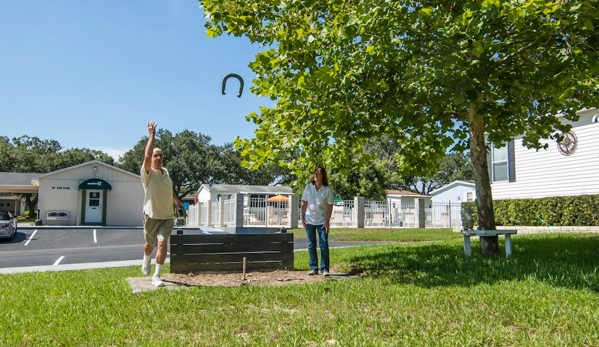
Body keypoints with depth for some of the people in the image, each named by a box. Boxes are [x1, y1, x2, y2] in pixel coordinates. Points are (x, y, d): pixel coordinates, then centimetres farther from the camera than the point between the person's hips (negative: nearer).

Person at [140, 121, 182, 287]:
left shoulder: (165, 172, 5)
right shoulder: (147, 173, -12)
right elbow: (146, 156, -31)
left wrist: (176, 199, 23)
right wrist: (152, 135, -30)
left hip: (167, 217, 3)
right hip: (152, 216, -3)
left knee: (162, 244, -14)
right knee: (149, 244, 18)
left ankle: (156, 276, -6)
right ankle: (146, 260, 52)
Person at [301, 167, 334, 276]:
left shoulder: (327, 190, -6)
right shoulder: (308, 187, 0)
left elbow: (330, 206, -5)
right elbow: (304, 203, 4)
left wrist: (327, 221, -10)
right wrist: (302, 218, 0)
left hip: (322, 221, -2)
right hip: (309, 221, 2)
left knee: (324, 245, -2)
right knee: (311, 245, 8)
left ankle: (324, 269, 5)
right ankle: (313, 268, 17)